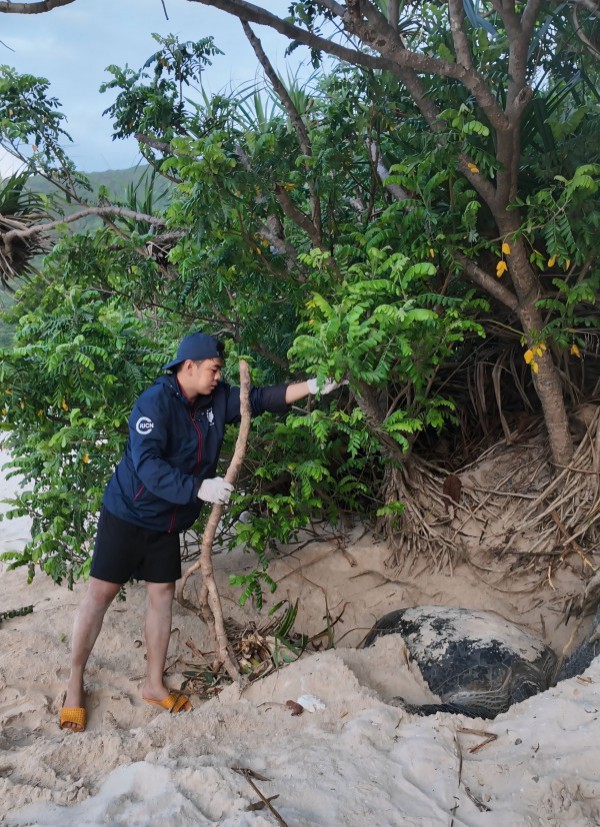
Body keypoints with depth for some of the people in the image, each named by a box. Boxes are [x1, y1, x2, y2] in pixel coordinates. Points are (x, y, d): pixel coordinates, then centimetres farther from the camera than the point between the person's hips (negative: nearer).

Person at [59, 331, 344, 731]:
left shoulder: (217, 399, -2)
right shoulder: (155, 402, -24)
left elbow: (262, 399, 5)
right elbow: (146, 463, -33)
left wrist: (314, 385, -2)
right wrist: (199, 488, -39)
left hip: (167, 521, 7)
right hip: (128, 514, -7)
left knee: (163, 593, 10)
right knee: (102, 592, 0)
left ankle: (155, 685, 23)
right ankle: (75, 684, 14)